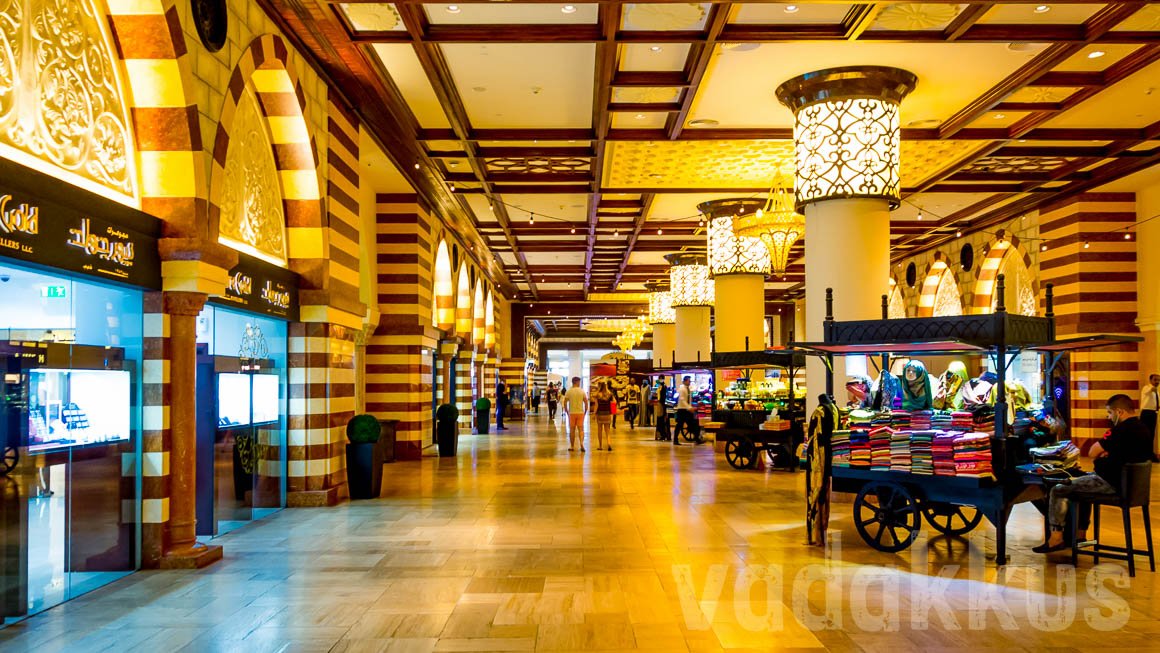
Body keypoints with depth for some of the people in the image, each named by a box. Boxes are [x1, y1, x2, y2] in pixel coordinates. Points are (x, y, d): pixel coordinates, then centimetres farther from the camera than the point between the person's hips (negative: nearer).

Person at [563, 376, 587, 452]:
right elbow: (586, 402, 0)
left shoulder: (569, 391, -2)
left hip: (572, 413, 0)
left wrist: (566, 411, 8)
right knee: (581, 429, 4)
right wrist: (585, 412, 10)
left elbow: (565, 403, -2)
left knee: (572, 430, 8)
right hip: (580, 412, 0)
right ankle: (581, 443, -17)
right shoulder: (582, 391, 0)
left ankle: (572, 446, 13)